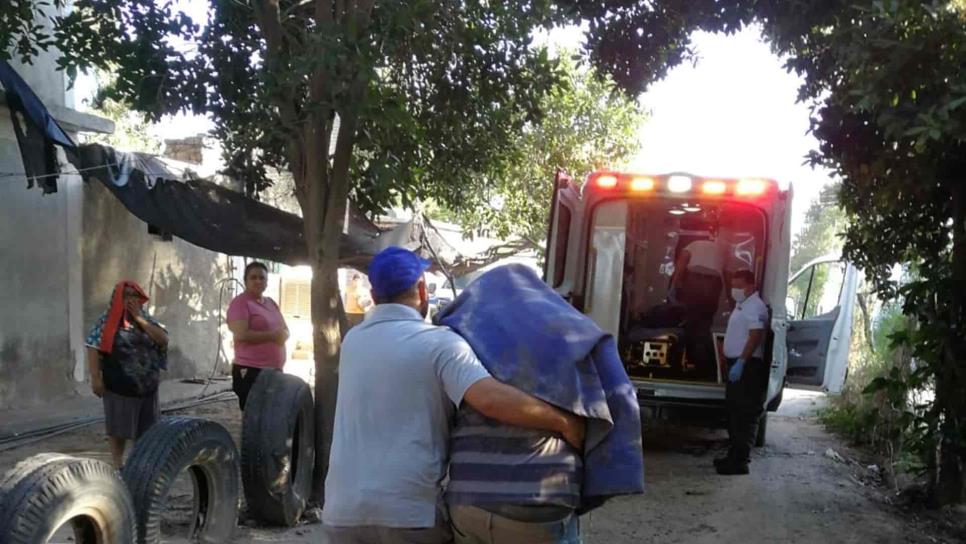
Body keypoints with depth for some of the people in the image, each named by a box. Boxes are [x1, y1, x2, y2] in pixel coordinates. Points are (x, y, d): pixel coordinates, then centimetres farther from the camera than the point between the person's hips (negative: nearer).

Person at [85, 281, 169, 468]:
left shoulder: (146, 318, 8)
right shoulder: (107, 320, -5)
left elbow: (163, 339, -5)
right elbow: (93, 347, -11)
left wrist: (139, 318, -9)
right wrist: (95, 378, -18)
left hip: (147, 385, 4)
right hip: (119, 386, -4)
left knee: (145, 428, 11)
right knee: (118, 428, 5)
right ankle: (118, 465, 16)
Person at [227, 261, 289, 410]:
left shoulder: (271, 303, 16)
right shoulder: (240, 303, -8)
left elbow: (285, 329, 17)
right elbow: (241, 335, -20)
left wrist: (282, 335, -7)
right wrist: (272, 335, -16)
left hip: (274, 370, 8)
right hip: (250, 371, -8)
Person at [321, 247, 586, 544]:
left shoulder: (352, 341, 11)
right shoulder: (439, 342, -8)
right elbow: (491, 399, -23)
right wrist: (565, 422, -12)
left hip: (342, 509, 5)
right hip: (408, 510, -5)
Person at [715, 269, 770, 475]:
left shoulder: (755, 306, -14)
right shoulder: (742, 305, 18)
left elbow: (756, 336, -23)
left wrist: (741, 362, -28)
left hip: (747, 366, -11)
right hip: (738, 364, 11)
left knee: (745, 414, -8)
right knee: (734, 411, 15)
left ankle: (740, 461, -8)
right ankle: (734, 456, 24)